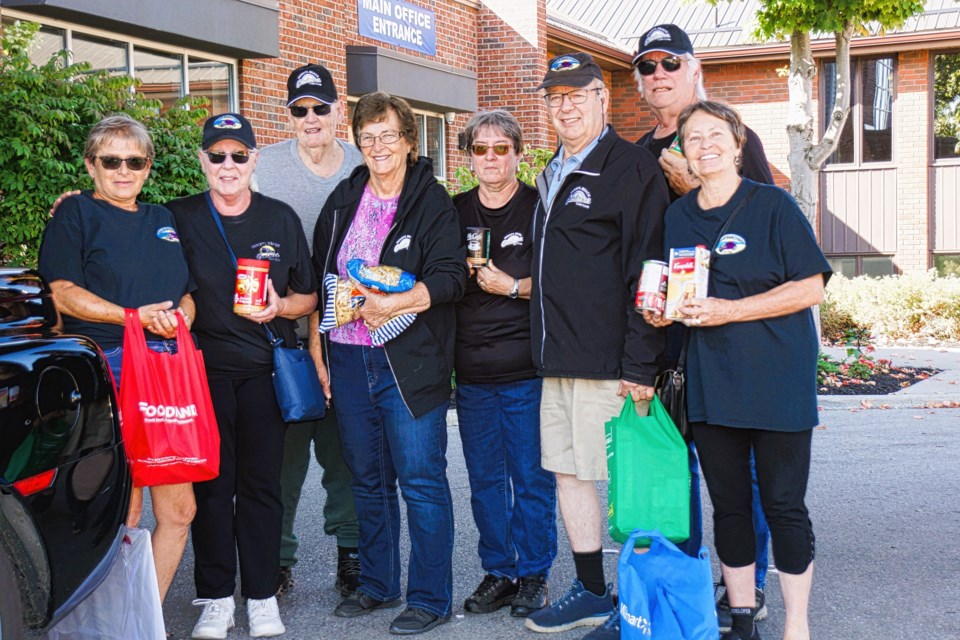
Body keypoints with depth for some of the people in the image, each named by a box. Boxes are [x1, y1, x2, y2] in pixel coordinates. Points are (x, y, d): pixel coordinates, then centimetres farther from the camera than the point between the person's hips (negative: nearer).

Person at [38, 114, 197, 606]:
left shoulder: (165, 221, 24)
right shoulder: (75, 214, 6)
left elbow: (189, 293, 27)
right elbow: (63, 292, -5)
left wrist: (179, 317, 4)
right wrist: (136, 316, -14)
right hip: (107, 370, -6)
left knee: (178, 509, 3)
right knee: (123, 511, -9)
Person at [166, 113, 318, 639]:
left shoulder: (281, 219, 7)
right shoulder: (180, 219, 3)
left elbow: (309, 296, 11)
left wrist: (281, 305, -8)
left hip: (265, 367, 1)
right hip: (205, 366, 0)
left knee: (261, 482, 3)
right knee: (211, 482, 2)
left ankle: (262, 596, 13)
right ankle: (216, 598, 13)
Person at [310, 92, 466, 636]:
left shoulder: (433, 202, -3)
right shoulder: (343, 201, 12)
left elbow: (450, 276, -12)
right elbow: (319, 275, 17)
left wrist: (393, 304, -23)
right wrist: (315, 341, 11)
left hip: (409, 361, -5)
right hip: (347, 358, 5)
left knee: (422, 480, -2)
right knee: (368, 479, 14)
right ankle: (378, 584, 28)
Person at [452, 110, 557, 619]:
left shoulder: (539, 208, -1)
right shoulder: (454, 212, 11)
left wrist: (513, 286, -15)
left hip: (526, 371, -4)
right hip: (472, 372, 4)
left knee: (531, 477, 2)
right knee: (484, 478, 10)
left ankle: (533, 576, 15)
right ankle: (498, 572, 22)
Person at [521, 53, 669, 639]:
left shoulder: (631, 167, -8)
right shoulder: (553, 175, 19)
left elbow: (646, 271, -15)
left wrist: (640, 364, -20)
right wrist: (547, 345, 19)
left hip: (608, 360, -9)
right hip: (558, 358, 9)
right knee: (569, 472, 13)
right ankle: (591, 592, 24)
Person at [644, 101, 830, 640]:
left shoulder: (772, 204, -6)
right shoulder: (678, 216, 11)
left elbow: (811, 288, -11)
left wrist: (731, 310, -18)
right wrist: (661, 312, -1)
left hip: (777, 378, -5)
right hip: (710, 382, 5)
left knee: (784, 506, 0)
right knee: (728, 503, 11)